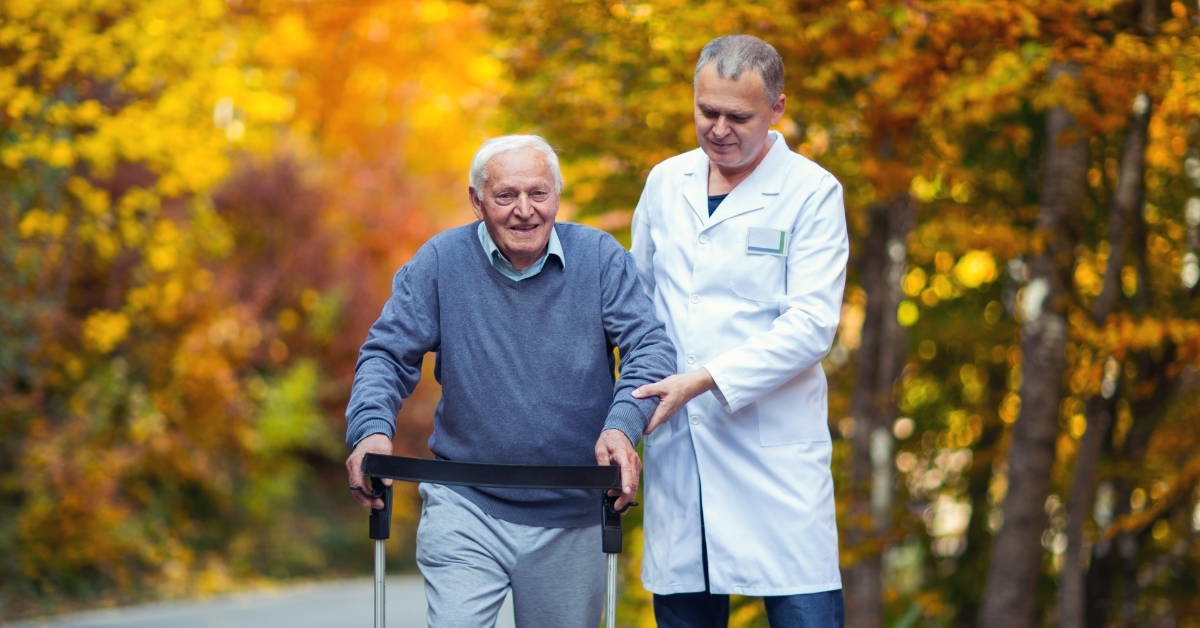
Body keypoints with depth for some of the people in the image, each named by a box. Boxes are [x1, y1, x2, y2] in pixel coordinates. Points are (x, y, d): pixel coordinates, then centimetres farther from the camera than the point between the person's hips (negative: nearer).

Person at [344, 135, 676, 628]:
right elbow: (387, 354, -2)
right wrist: (371, 430, -22)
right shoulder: (440, 262, -3)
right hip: (465, 508, -1)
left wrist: (622, 426, -28)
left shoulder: (600, 258, -2)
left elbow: (650, 347, -8)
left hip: (571, 518, 1)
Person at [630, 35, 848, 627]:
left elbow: (810, 326, -10)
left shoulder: (812, 193, -2)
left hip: (775, 443, -4)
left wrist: (705, 379, -17)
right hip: (676, 441, 4)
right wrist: (642, 390, 9)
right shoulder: (666, 183, 12)